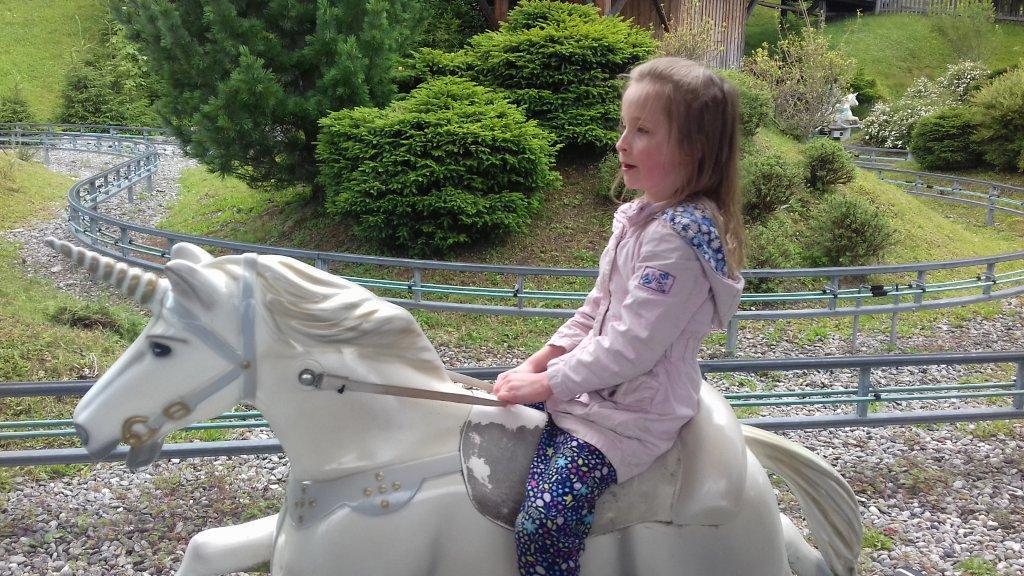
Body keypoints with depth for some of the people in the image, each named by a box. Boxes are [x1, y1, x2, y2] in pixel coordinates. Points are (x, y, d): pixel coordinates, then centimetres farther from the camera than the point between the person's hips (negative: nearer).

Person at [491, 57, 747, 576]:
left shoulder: (677, 239, -23)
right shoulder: (641, 215, 7)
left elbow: (631, 347, -25)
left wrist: (547, 384, -18)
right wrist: (541, 361, 7)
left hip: (633, 413, -10)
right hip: (592, 386, 10)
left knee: (543, 523, -21)